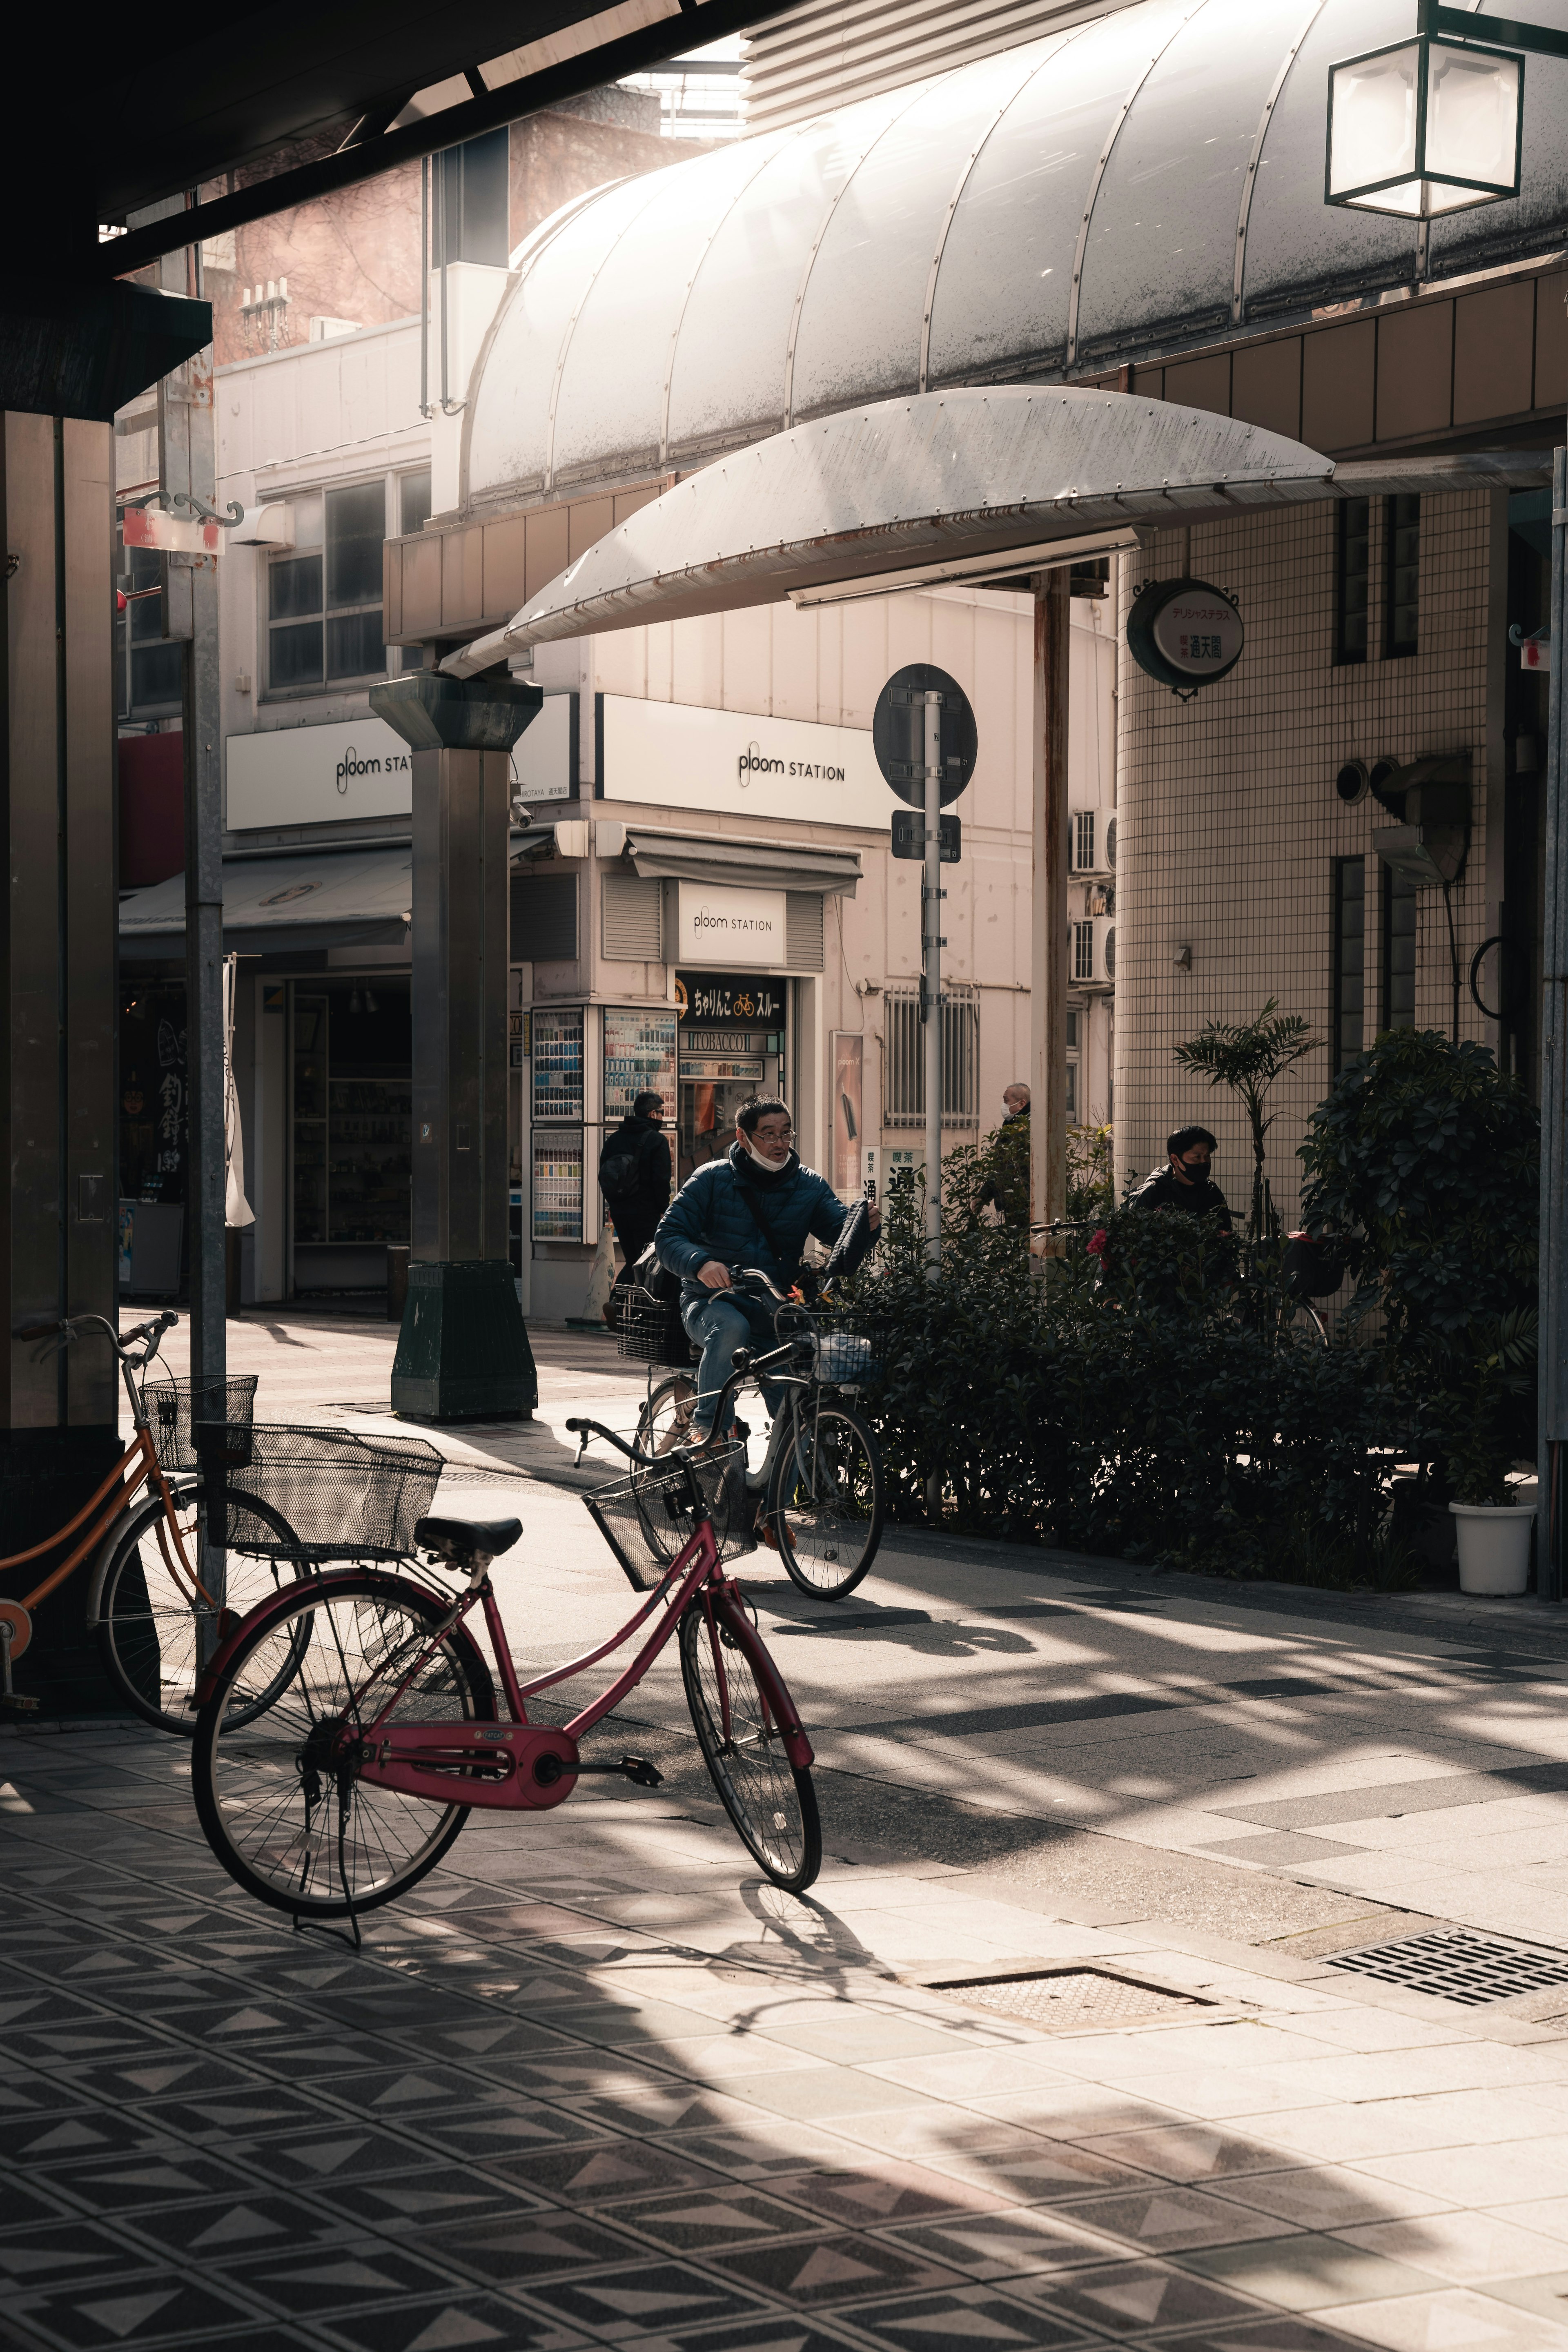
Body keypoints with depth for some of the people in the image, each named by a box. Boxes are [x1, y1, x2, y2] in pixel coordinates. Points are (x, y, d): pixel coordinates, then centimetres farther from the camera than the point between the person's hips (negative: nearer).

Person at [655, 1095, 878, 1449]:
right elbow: (668, 1236, -9)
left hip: (773, 1313, 3)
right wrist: (701, 1264, -31)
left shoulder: (810, 1186, 4)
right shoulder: (712, 1179, -4)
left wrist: (865, 1227, -31)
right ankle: (706, 1425, -23)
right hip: (712, 1303, -3)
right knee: (731, 1327, -38)